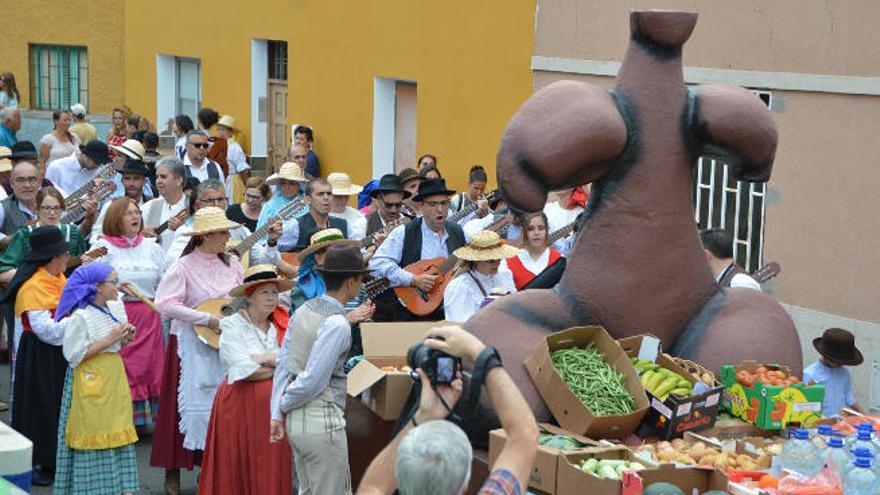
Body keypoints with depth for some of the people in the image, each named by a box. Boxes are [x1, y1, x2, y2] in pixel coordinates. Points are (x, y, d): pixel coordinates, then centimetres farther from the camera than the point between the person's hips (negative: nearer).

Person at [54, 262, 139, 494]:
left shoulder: (115, 308, 9)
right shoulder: (80, 317, -16)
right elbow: (74, 355, -19)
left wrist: (125, 338, -2)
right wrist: (109, 339, -19)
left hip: (114, 377, 8)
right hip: (91, 379, -8)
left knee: (117, 430, 9)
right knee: (94, 432, -2)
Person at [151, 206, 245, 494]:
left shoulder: (231, 263, 6)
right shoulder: (184, 267, -11)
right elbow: (166, 305, -20)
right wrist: (209, 320, -22)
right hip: (193, 345, -5)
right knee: (193, 404, -2)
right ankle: (173, 472, 9)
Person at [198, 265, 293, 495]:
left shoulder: (281, 325, 9)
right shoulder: (233, 326, -3)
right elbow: (246, 371, -14)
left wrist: (262, 359, -11)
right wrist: (280, 364, -3)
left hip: (274, 404, 4)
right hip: (240, 404, -4)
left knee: (273, 471, 2)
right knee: (240, 472, -1)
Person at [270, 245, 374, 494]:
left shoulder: (303, 310, 8)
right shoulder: (337, 324, -17)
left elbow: (283, 364, 7)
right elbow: (313, 380, -19)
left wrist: (277, 414, 8)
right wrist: (284, 406, -2)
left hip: (296, 418, 9)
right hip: (322, 418, -8)